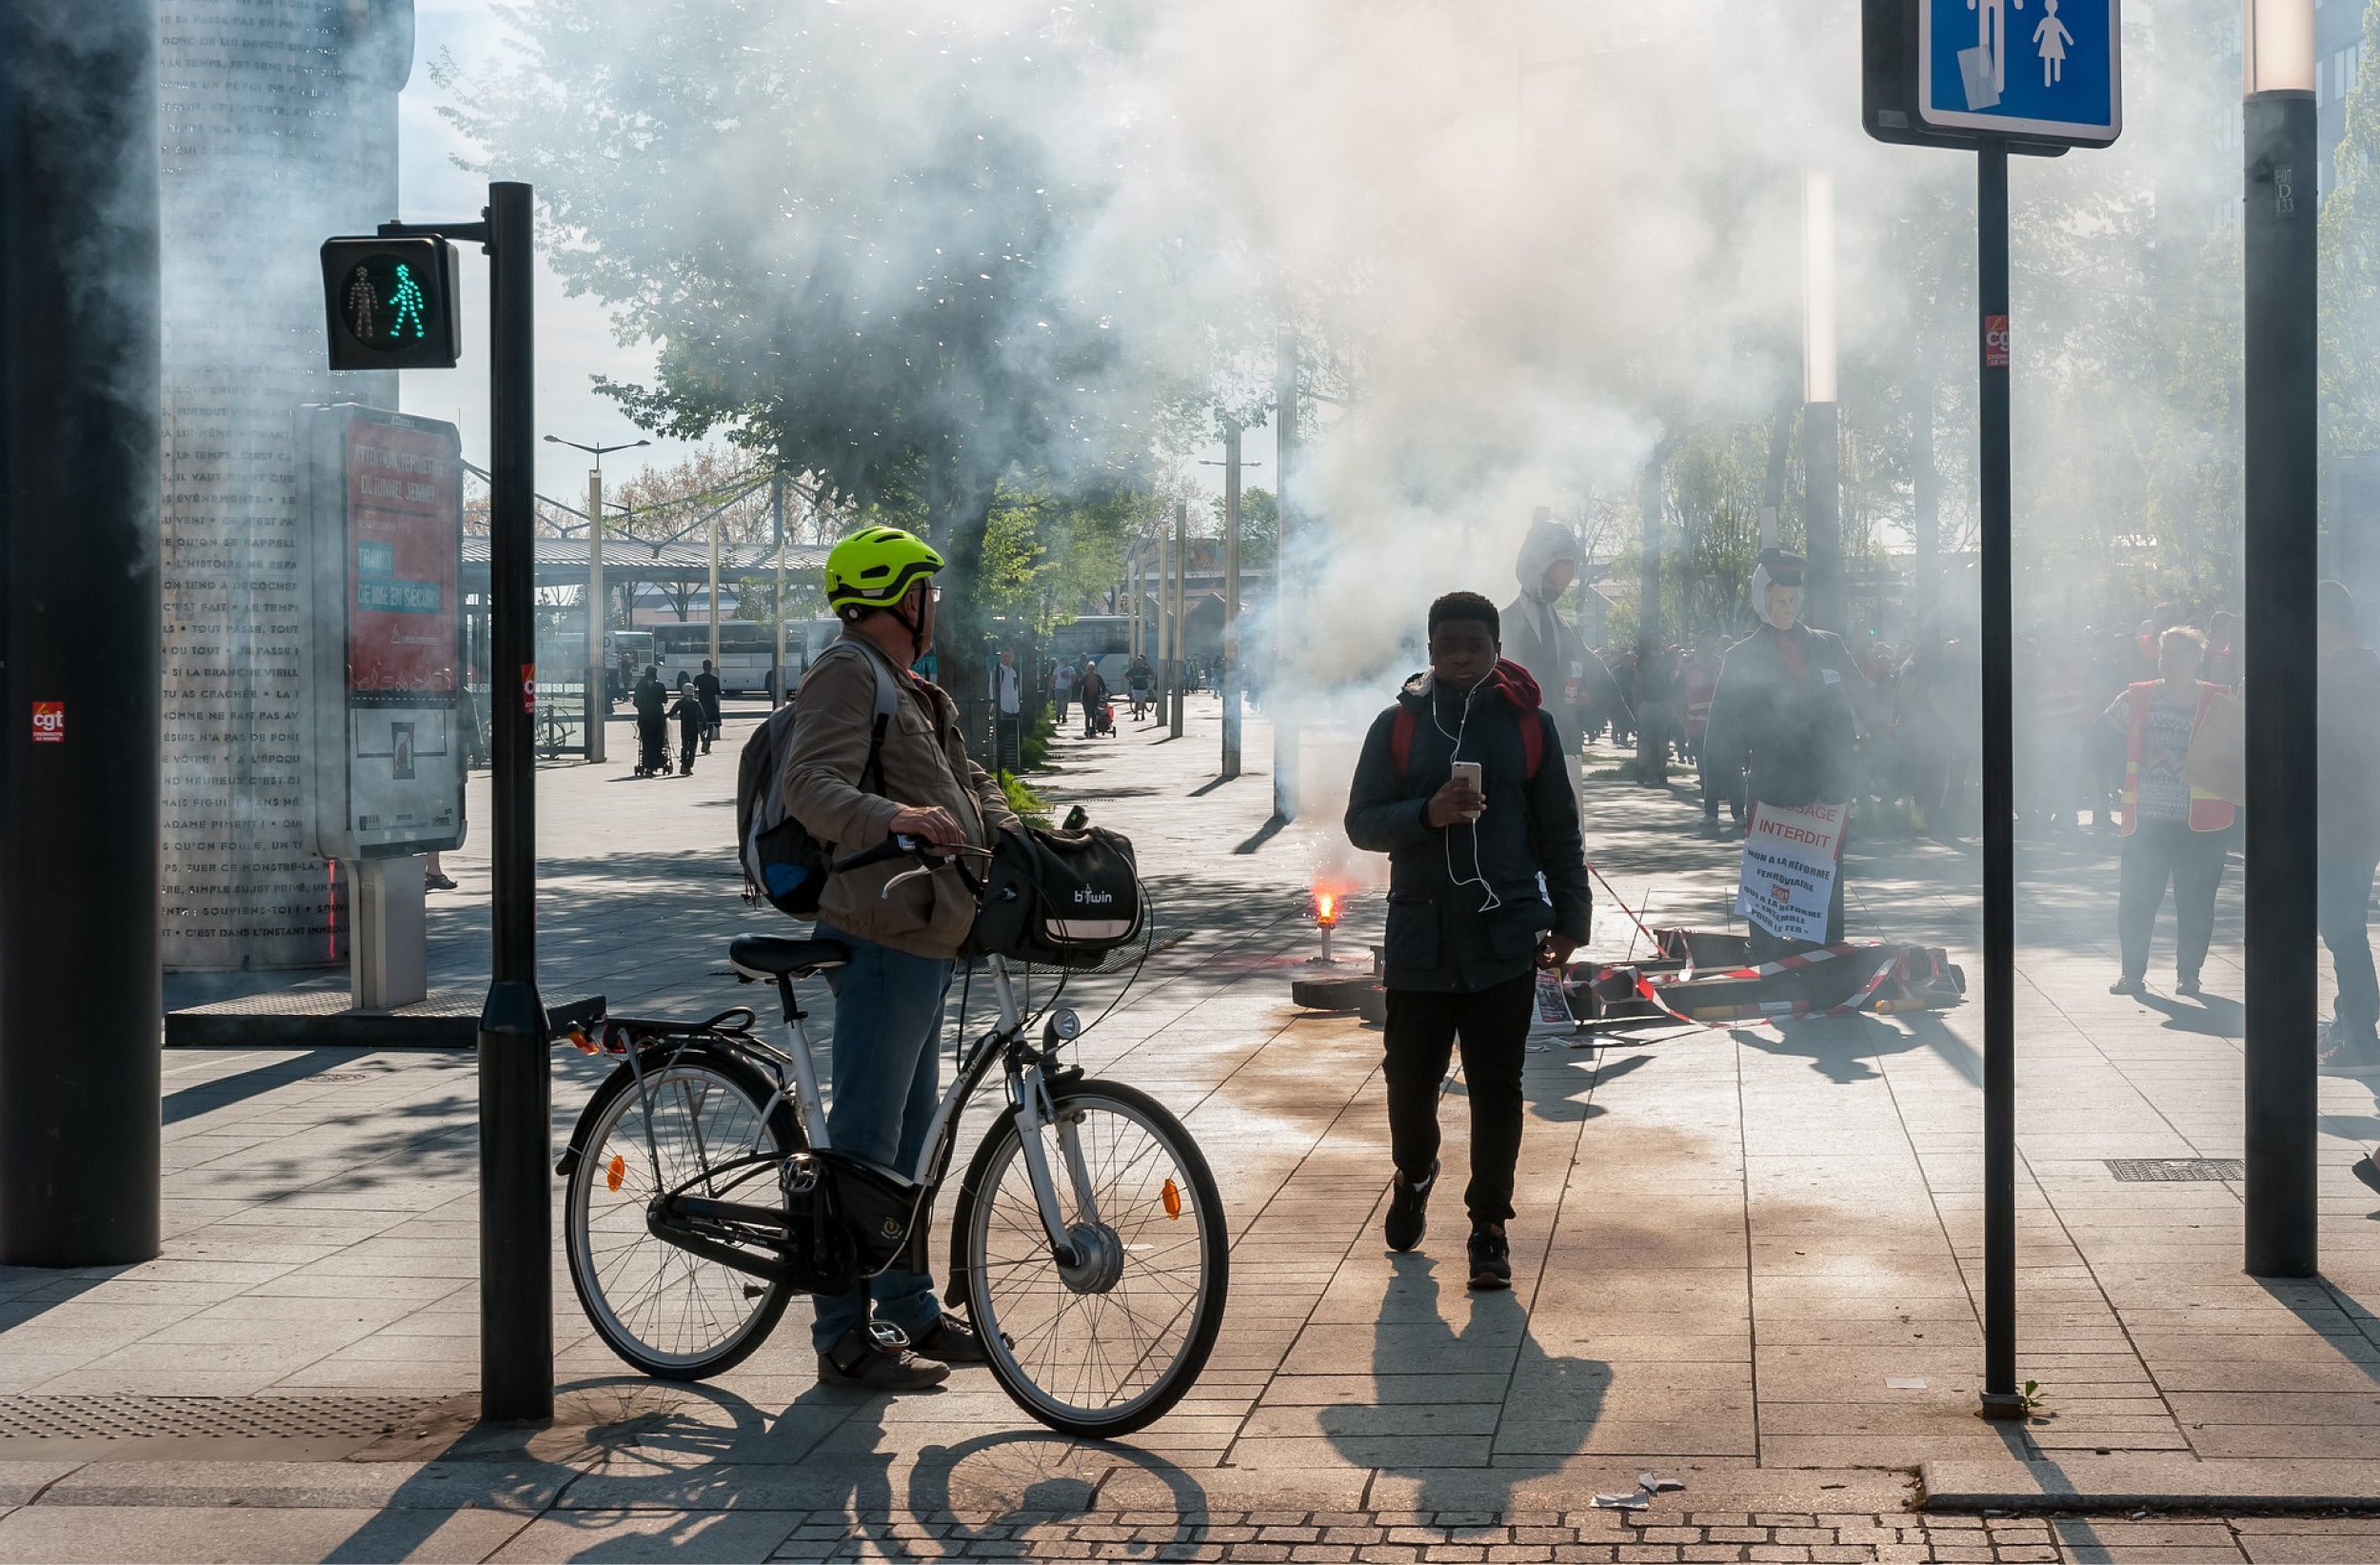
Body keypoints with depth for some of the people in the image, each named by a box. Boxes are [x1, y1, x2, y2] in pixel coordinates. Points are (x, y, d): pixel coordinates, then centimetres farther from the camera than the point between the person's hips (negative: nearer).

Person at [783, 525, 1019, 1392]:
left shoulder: (913, 691, 22)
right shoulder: (847, 674, -11)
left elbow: (967, 780, 26)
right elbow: (811, 785, -24)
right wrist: (892, 817, -41)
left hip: (925, 936, 11)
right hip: (881, 935, -11)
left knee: (911, 1129, 17)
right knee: (865, 1140, -7)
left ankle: (912, 1312, 28)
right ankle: (845, 1339, -2)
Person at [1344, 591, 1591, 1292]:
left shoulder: (1529, 724, 4)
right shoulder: (1398, 724, 4)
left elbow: (1559, 831, 8)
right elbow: (1361, 822, 2)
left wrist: (1569, 919, 3)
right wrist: (1427, 814, -16)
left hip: (1505, 938, -1)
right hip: (1419, 936, 1)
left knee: (1497, 1089, 0)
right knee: (1410, 1079, 8)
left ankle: (1489, 1226, 11)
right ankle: (1413, 1176, 38)